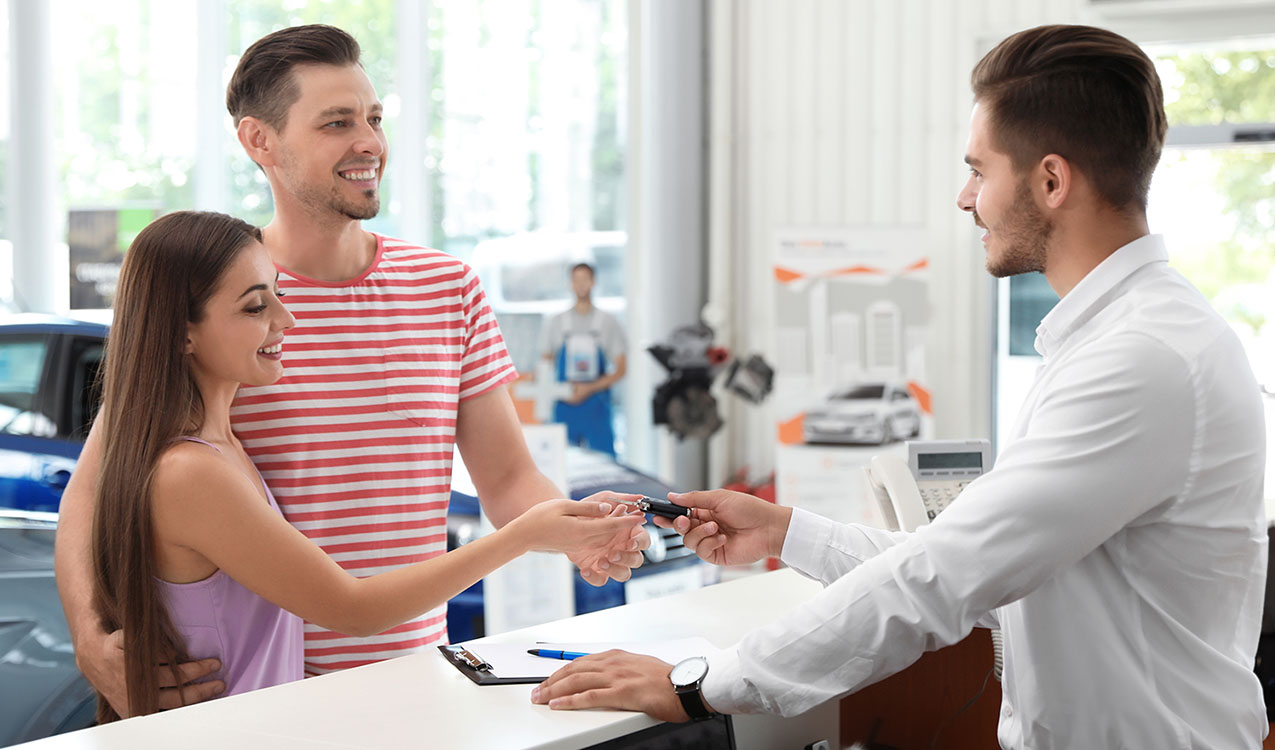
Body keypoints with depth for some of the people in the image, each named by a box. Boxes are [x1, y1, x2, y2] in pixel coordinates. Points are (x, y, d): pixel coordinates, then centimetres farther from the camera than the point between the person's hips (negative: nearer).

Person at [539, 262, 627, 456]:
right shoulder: (555, 323, 10)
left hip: (597, 406, -1)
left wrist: (589, 389, -9)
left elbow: (619, 370, 4)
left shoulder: (608, 322, 6)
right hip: (564, 406, 1)